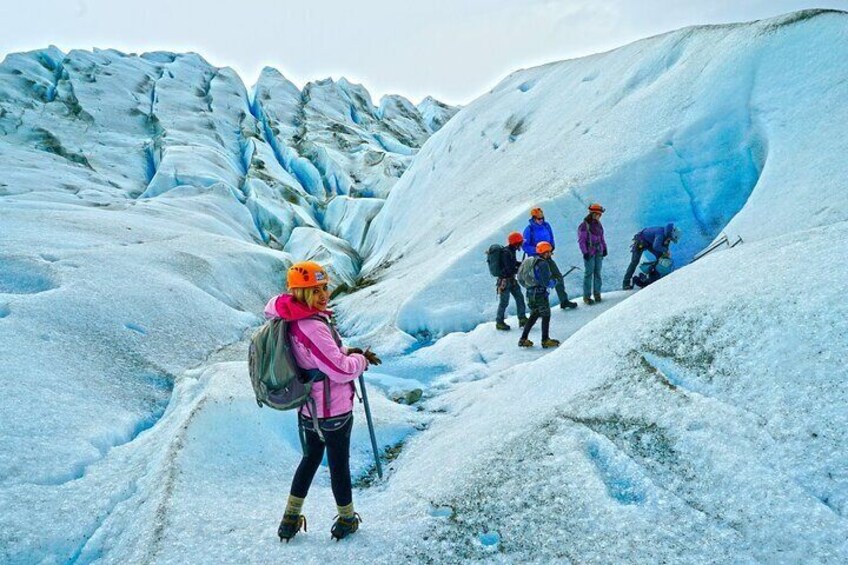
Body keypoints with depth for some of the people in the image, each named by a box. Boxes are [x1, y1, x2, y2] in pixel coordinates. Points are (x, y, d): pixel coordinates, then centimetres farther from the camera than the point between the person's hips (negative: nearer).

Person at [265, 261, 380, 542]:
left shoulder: (292, 319, -1)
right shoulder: (313, 327, -30)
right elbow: (341, 370, -26)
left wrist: (347, 351, 2)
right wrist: (360, 359, -7)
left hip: (308, 407, 8)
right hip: (333, 409, -8)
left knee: (310, 458, 26)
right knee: (339, 464, 13)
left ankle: (290, 520, 35)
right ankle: (346, 520, 34)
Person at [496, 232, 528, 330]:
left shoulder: (511, 250, 3)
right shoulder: (506, 253, -25)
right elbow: (510, 269, -26)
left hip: (512, 280, 9)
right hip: (505, 281, -9)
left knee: (519, 298, 9)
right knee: (504, 302, 3)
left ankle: (522, 319, 17)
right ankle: (499, 323, 17)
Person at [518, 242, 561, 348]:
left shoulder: (532, 261, 8)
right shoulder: (543, 264, -18)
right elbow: (547, 282, -21)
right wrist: (554, 282, 0)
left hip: (530, 293, 8)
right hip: (540, 294, -8)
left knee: (534, 316, 20)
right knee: (546, 316, 9)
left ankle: (523, 339, 18)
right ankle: (545, 340, 17)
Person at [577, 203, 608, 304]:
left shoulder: (598, 224, 10)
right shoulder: (584, 225, -11)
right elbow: (581, 240, -11)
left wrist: (604, 248, 15)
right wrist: (585, 252, -14)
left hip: (599, 251, 6)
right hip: (589, 252, -6)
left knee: (597, 272, 9)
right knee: (589, 273, -5)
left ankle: (597, 293, 18)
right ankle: (586, 296, 2)